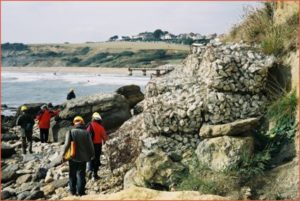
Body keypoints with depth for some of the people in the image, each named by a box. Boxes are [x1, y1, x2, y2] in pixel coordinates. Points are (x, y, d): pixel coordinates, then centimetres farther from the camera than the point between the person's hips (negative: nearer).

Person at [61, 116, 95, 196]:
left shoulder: (70, 132, -8)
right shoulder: (86, 133, -4)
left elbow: (67, 144, -14)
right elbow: (90, 145, -1)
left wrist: (63, 154, -4)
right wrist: (91, 155, 12)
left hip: (73, 157, 0)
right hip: (83, 157, 0)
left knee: (72, 174, 14)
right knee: (81, 174, 6)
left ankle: (73, 190, 21)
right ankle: (80, 191, 5)